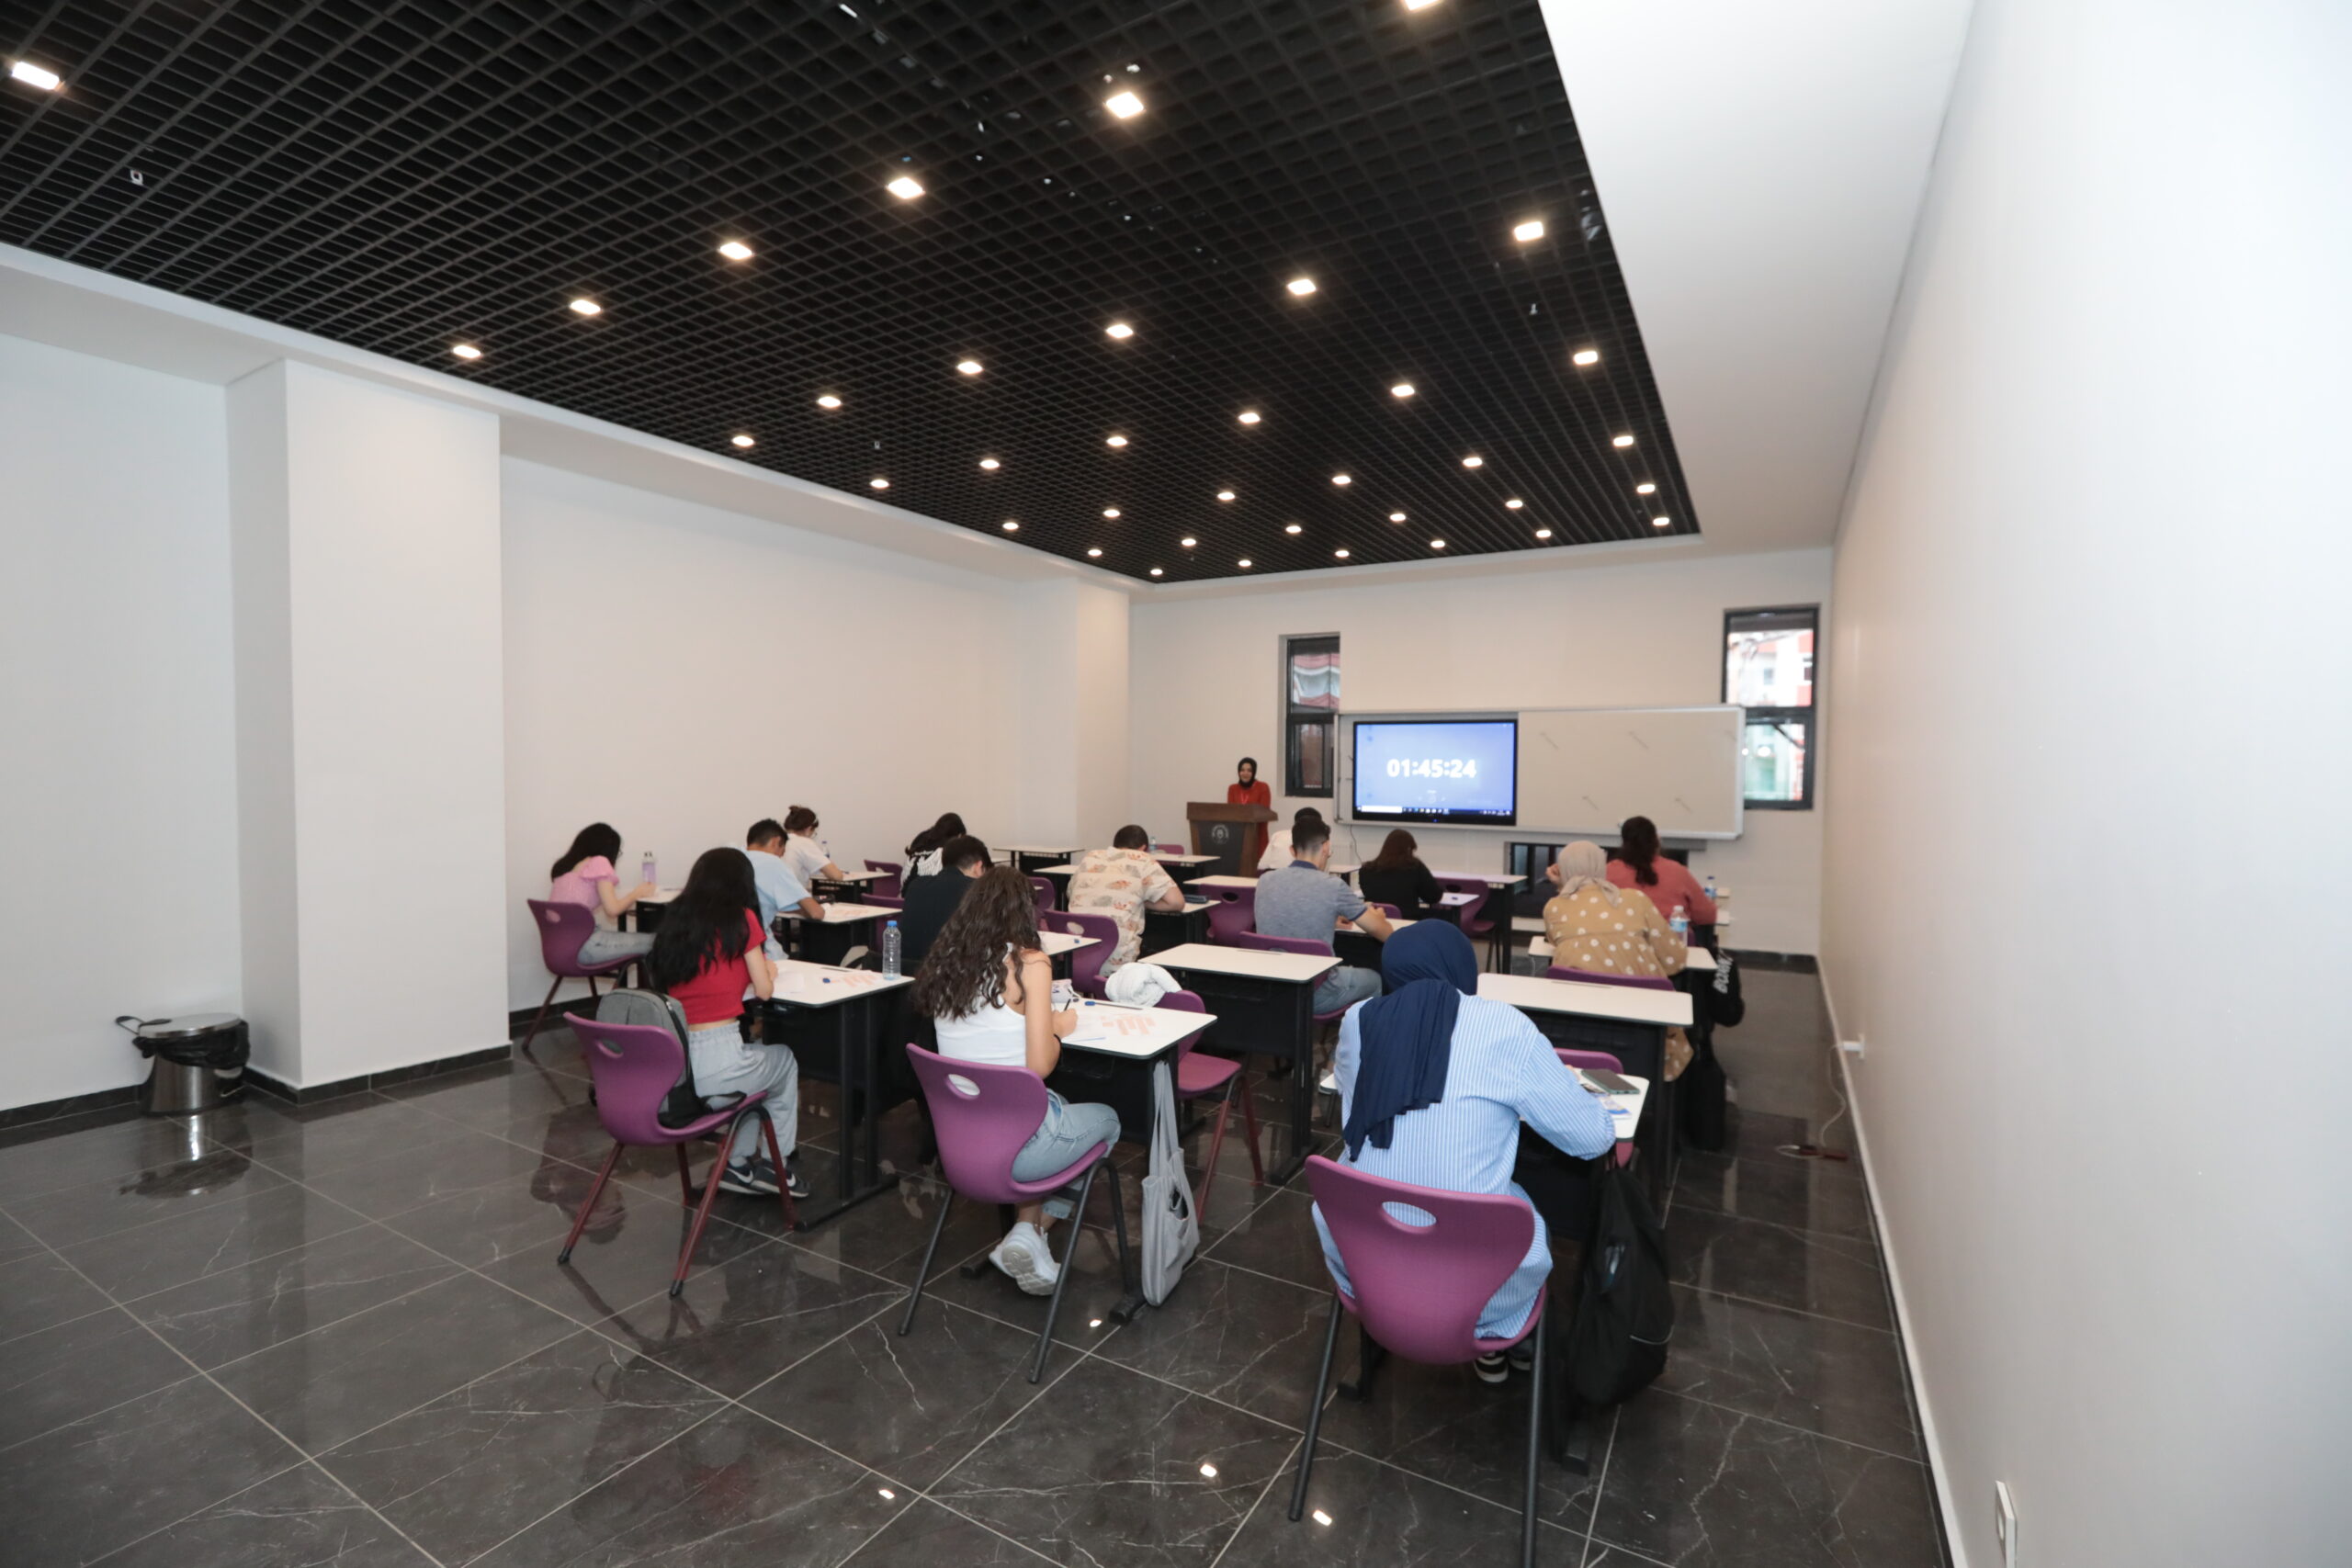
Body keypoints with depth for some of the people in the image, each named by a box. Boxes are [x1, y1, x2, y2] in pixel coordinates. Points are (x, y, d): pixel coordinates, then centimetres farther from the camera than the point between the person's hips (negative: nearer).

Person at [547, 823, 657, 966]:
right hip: (581, 945, -9)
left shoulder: (563, 865, 18)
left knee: (639, 938, 17)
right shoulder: (599, 862, -5)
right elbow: (612, 909, -11)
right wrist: (637, 892, 5)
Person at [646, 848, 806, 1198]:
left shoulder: (674, 921, 9)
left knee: (756, 1058, 34)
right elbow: (764, 991, 1)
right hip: (715, 1066, -6)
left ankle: (738, 1162, 31)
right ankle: (775, 1165, 35)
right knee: (785, 1060, 27)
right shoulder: (741, 919, -6)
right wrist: (767, 970, 20)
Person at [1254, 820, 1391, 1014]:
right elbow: (1379, 930, -5)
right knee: (1373, 979, 27)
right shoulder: (1333, 886, -16)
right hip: (1316, 994, -5)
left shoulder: (1265, 881, -2)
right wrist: (1375, 915, 19)